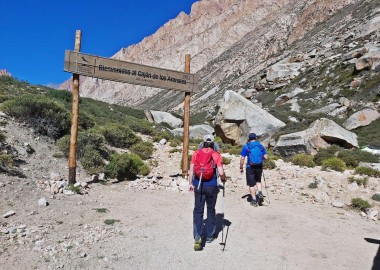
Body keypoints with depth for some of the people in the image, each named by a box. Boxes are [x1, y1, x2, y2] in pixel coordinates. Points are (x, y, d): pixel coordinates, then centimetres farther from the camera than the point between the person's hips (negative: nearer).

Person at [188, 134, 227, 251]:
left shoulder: (196, 153, 1)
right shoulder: (216, 155, -4)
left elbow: (191, 169, -2)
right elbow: (221, 172, -9)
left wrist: (190, 183, 6)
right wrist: (224, 179, 11)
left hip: (198, 185, 1)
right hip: (212, 186, -1)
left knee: (198, 211, 6)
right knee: (211, 210, 15)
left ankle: (197, 237, -6)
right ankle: (209, 235, 27)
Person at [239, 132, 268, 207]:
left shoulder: (246, 147, -3)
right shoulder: (261, 146, 5)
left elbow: (242, 158, -6)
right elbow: (266, 157, 4)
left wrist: (241, 168, 3)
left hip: (250, 167, -3)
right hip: (259, 167, 3)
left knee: (251, 184, 8)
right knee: (258, 181, 25)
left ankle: (254, 200, 11)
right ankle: (260, 193, 3)